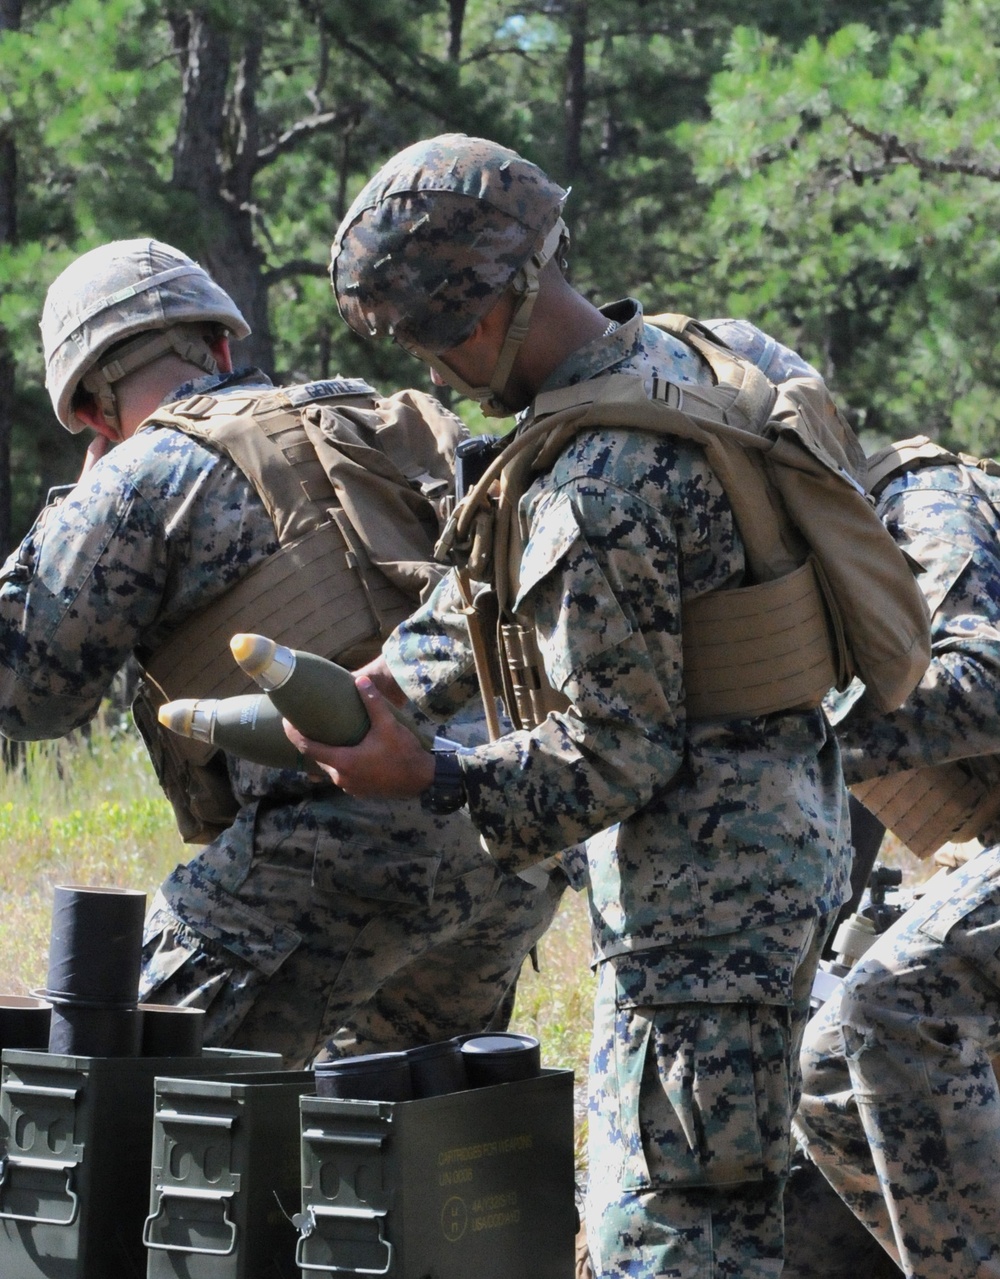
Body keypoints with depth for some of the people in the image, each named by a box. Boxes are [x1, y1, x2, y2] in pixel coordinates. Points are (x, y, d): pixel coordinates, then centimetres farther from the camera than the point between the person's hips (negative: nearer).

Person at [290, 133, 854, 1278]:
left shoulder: (600, 495, -26)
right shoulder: (681, 357, 5)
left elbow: (616, 756, -19)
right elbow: (503, 567, 19)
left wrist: (427, 780, -15)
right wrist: (399, 674, 12)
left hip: (697, 883, -10)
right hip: (775, 831, 10)